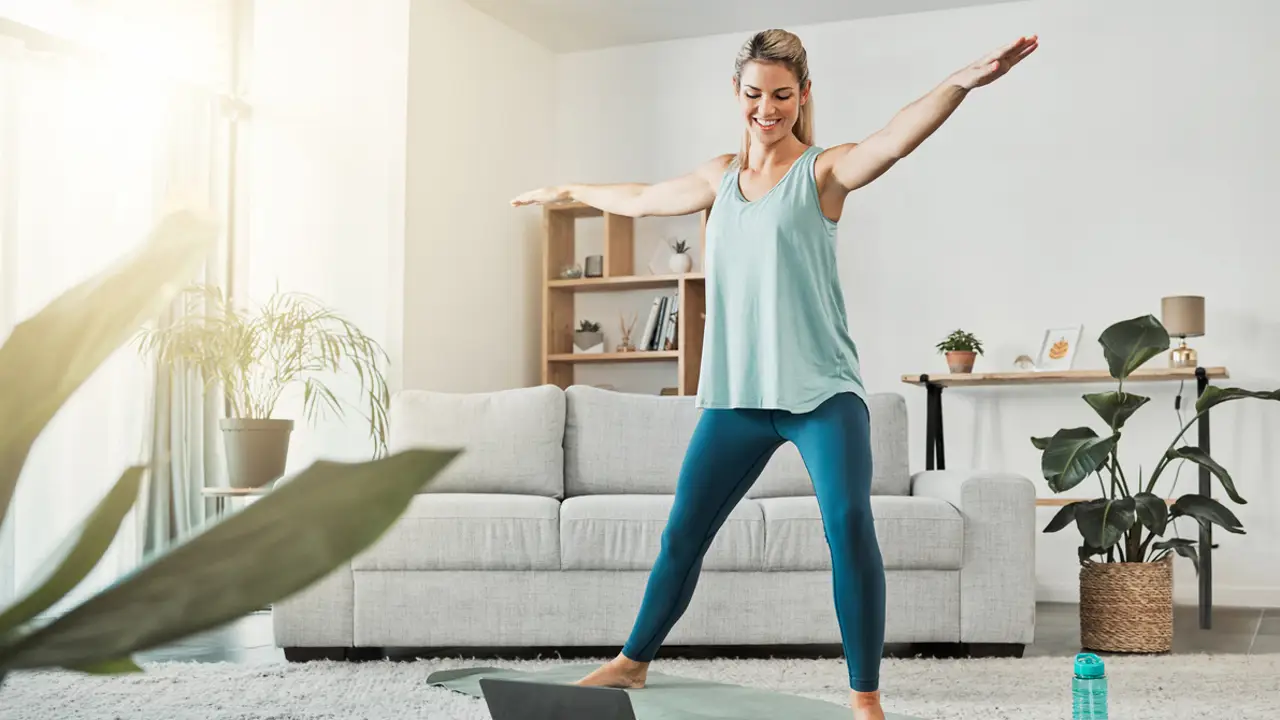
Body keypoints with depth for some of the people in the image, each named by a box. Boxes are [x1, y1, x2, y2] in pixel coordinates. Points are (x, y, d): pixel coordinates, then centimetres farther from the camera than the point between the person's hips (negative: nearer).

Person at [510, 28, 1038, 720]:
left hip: (821, 390, -4)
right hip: (734, 392, 5)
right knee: (683, 532, 11)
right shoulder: (721, 175, 13)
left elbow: (893, 140, -24)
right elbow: (641, 198, 30)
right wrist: (567, 191, 45)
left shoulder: (822, 170, -3)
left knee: (849, 526, -17)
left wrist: (960, 82, -43)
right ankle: (633, 659, 29)